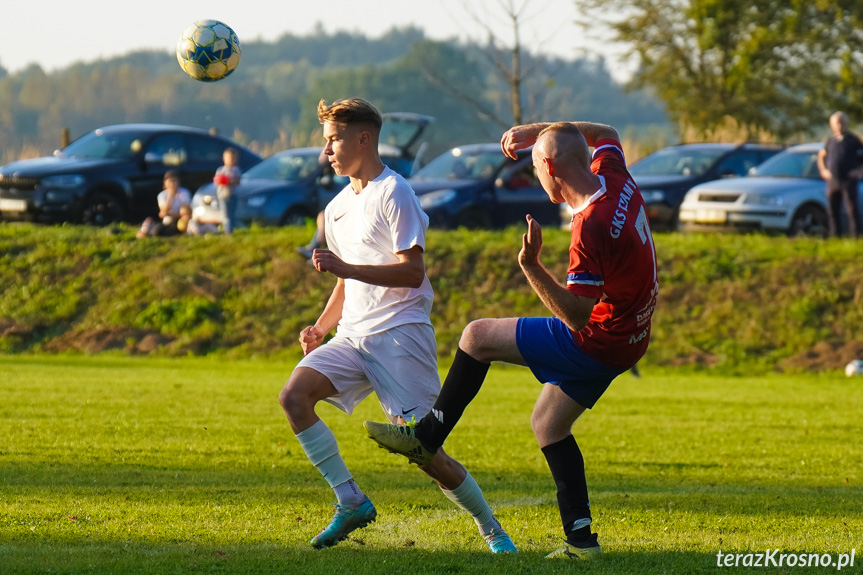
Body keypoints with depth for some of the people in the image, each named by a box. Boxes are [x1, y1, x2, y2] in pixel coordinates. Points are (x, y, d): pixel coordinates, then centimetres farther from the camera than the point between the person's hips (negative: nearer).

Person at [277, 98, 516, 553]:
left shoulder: (394, 194, -7)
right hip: (353, 336, 8)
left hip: (400, 332, -8)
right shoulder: (338, 207, 20)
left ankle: (490, 528, 7)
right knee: (294, 395, -17)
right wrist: (321, 327, 12)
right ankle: (351, 501, -12)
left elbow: (412, 272, -15)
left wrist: (345, 268, -22)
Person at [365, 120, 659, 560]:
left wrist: (531, 267, -35)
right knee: (547, 423, 18)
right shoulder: (614, 178, -3)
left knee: (477, 337, -2)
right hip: (626, 339, 10)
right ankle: (581, 539, 14)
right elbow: (606, 134, 23)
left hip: (597, 342, -9)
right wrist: (536, 130, 18)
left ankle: (427, 437, 10)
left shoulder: (591, 226, -28)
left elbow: (577, 315, -28)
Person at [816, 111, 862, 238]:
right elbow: (821, 156, 24)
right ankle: (835, 234, 11)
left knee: (852, 209, -8)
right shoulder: (830, 141, 12)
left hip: (848, 180, -4)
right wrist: (823, 170, 11)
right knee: (833, 210, 5)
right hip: (833, 180, 4)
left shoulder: (853, 140, 2)